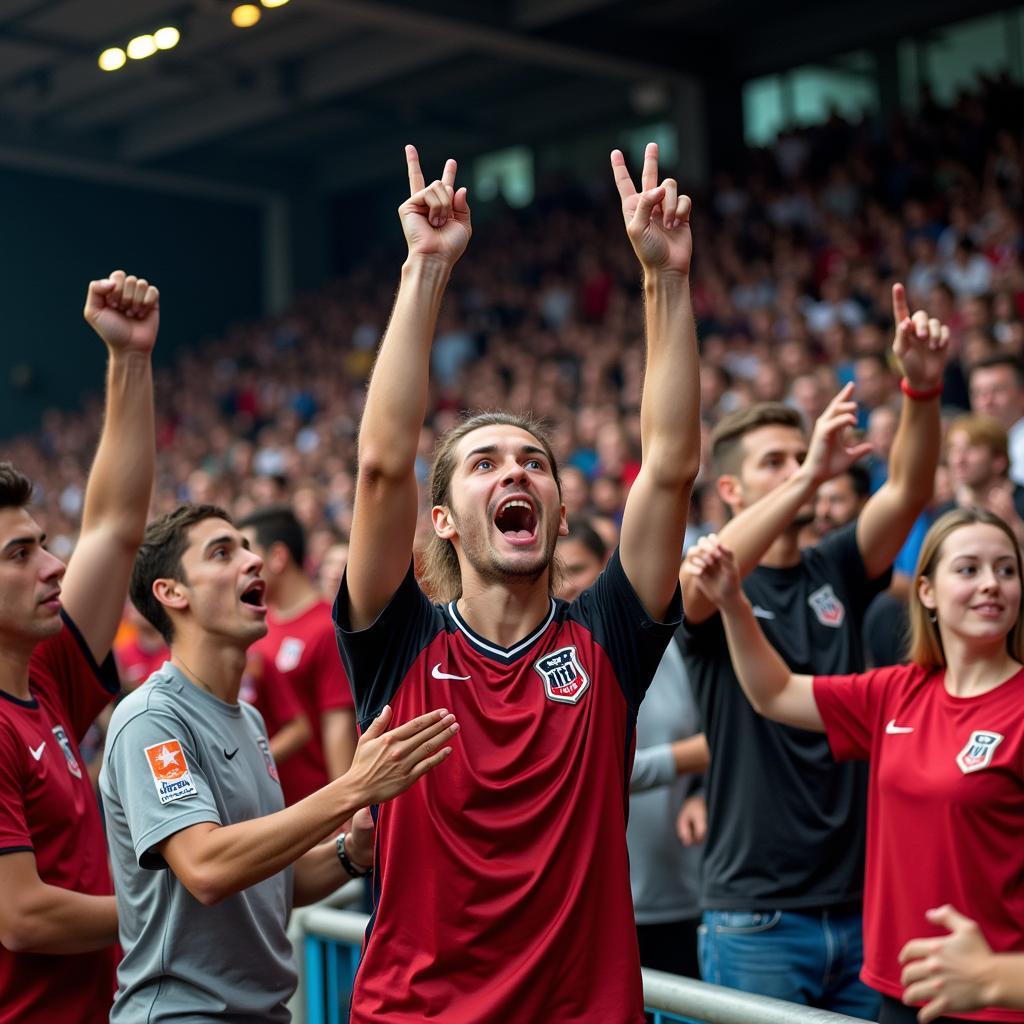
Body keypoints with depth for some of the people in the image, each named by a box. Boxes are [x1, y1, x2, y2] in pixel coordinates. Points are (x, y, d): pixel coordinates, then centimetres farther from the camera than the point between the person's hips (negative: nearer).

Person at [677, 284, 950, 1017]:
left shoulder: (837, 572, 8)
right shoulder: (711, 591, -3)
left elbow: (909, 492, -8)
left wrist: (923, 387, -25)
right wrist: (807, 478, -37)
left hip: (858, 906, 4)